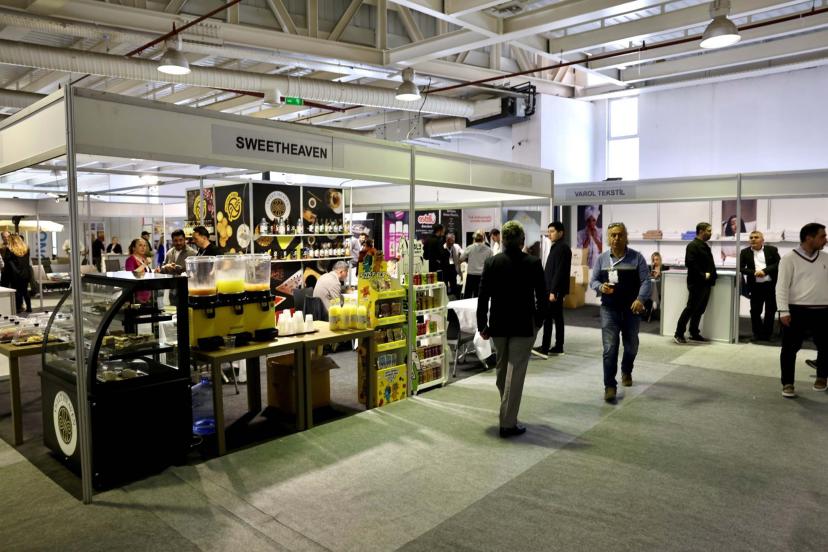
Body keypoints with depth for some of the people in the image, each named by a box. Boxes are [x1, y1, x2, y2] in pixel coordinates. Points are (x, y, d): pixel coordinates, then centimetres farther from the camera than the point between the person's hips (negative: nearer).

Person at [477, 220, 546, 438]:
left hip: (498, 324, 3)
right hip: (524, 325, -3)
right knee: (515, 373, 0)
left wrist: (482, 325, 4)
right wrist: (538, 320, 13)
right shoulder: (533, 263, -9)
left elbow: (483, 296, -4)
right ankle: (508, 423, 3)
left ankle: (507, 410, 38)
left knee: (502, 368, 20)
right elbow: (541, 296, -4)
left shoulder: (491, 262, -5)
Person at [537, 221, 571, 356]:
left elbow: (559, 272, -20)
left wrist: (553, 291, -23)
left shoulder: (562, 248, -13)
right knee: (557, 318, 11)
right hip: (552, 288, 10)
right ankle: (558, 347, 16)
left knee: (548, 318, -9)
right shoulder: (555, 247, 17)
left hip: (555, 289, -10)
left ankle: (544, 347, -7)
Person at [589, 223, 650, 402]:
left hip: (631, 309, 1)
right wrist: (601, 287, -17)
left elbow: (645, 281, -7)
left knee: (631, 346, 17)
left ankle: (626, 372, 46)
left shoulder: (637, 257, -3)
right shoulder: (602, 259, 2)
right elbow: (593, 280, 6)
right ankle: (610, 386, -2)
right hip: (609, 309, 0)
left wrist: (640, 299, -24)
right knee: (610, 348, -8)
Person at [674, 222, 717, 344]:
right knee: (690, 308, -7)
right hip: (696, 283, -9)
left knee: (700, 309, 13)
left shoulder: (705, 246, 18)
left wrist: (711, 275, 6)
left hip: (705, 283, 9)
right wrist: (703, 275, -18)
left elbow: (709, 264, 22)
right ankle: (679, 334, -2)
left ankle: (694, 333, 21)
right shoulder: (693, 246, -11)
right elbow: (690, 263, -21)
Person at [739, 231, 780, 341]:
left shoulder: (772, 250, 4)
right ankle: (758, 334, 16)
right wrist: (754, 272, -16)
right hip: (755, 286, 1)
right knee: (755, 311, 4)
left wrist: (764, 271, -17)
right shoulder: (745, 252, 5)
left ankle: (766, 334, 17)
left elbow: (778, 264, -4)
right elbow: (740, 268, 0)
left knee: (770, 310, 5)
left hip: (771, 284, -1)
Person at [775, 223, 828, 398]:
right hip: (796, 311, -4)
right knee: (790, 348, 0)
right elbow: (782, 286, -9)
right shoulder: (790, 258, -5)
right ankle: (788, 384, 12)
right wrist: (784, 311, -16)